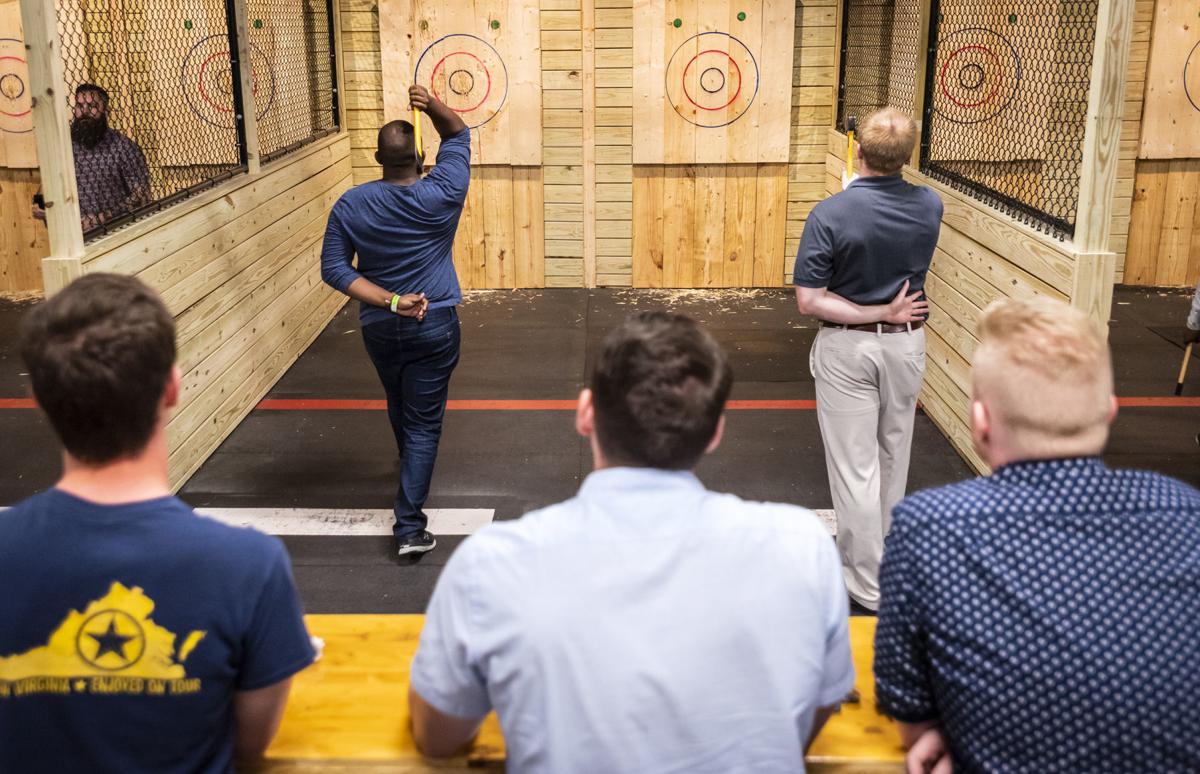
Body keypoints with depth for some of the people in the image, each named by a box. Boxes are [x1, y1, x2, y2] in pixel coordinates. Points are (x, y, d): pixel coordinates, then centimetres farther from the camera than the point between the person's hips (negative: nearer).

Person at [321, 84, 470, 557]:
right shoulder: (442, 196, -11)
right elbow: (458, 134, 2)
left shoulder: (350, 206, -7)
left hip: (379, 328, 3)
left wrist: (389, 301, -14)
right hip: (434, 326, -3)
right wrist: (433, 106, -16)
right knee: (423, 422, 0)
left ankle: (410, 465, 57)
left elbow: (334, 269, -10)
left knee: (400, 407, 27)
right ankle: (410, 526, -6)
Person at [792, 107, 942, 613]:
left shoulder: (831, 215, -19)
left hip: (847, 348, -4)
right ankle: (882, 550, 42)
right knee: (892, 458, 21)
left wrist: (878, 312, -14)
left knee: (855, 466, 4)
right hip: (906, 344, 4)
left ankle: (869, 587, 10)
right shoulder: (929, 207, -7)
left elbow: (808, 301, -19)